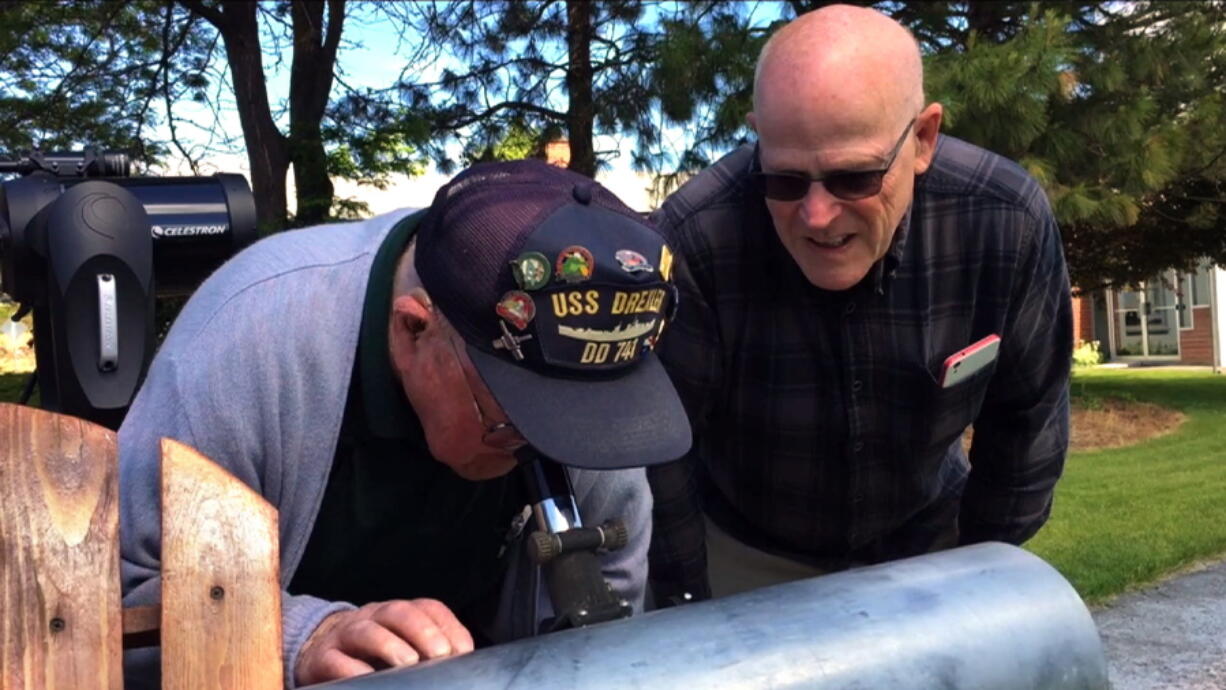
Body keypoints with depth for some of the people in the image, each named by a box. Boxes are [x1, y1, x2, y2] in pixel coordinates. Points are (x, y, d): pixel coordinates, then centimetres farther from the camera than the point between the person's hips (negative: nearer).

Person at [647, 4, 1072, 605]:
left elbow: (1024, 415, -8)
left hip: (927, 537, 2)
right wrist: (684, 603, -12)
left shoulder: (1007, 224, -23)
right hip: (744, 553, -1)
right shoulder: (690, 241, -31)